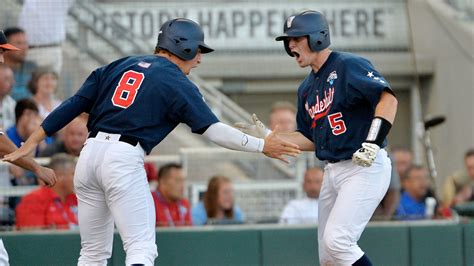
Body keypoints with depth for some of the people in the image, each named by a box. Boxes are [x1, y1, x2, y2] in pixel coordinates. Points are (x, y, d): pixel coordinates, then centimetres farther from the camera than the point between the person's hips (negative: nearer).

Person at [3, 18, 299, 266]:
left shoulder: (120, 66, 18)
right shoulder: (177, 83, 1)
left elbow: (74, 104, 12)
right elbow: (212, 129, -5)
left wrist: (34, 140, 11)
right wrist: (262, 146, 1)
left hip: (89, 154, 7)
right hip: (124, 159, -7)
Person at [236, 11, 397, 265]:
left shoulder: (348, 65, -10)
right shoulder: (307, 88, 16)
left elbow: (388, 98, -22)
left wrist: (372, 143, -30)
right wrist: (267, 137, 11)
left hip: (365, 168, -9)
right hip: (333, 171, 9)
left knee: (337, 241, -20)